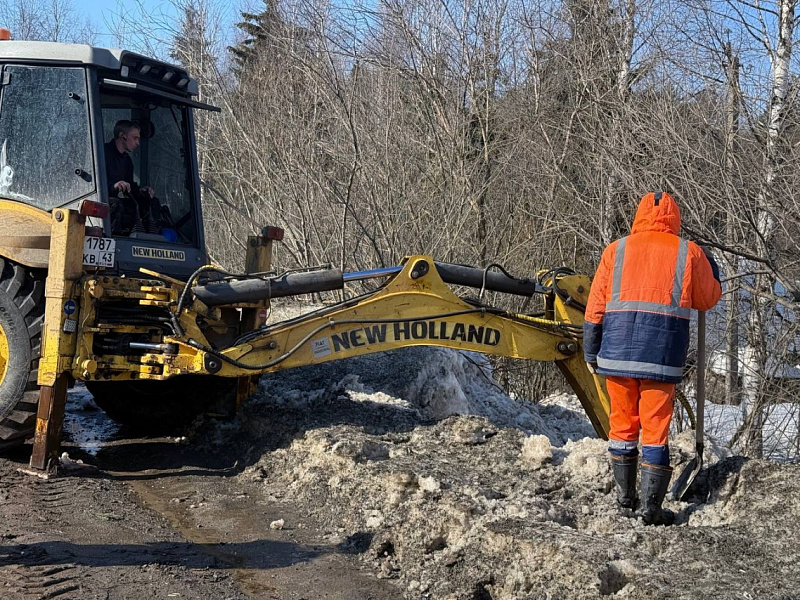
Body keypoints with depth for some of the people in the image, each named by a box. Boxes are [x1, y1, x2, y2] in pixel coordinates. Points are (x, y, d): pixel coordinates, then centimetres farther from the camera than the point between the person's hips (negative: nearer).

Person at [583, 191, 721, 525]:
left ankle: (625, 501, 19)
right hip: (662, 356, -2)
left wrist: (590, 352, 11)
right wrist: (711, 267, 32)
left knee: (623, 424, 13)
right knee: (655, 430, 3)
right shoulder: (689, 253, 3)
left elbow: (595, 306, 5)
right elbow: (707, 299, 15)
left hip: (617, 352, 2)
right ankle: (651, 508, 2)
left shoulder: (616, 250, 6)